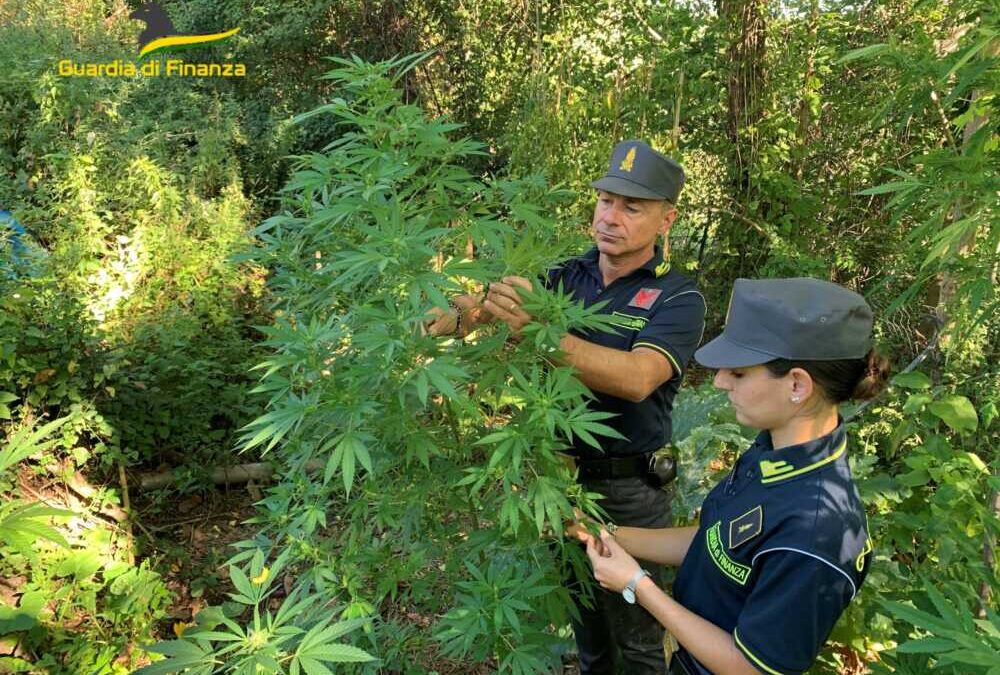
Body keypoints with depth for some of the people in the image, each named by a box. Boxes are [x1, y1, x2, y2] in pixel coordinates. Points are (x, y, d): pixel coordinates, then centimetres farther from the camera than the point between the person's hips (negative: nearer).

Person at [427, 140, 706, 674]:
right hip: (560, 471, 4)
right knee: (581, 610, 27)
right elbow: (482, 307, -15)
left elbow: (635, 378, -32)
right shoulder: (565, 278, -1)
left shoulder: (678, 299, -15)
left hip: (628, 490, -4)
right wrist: (461, 312, -39)